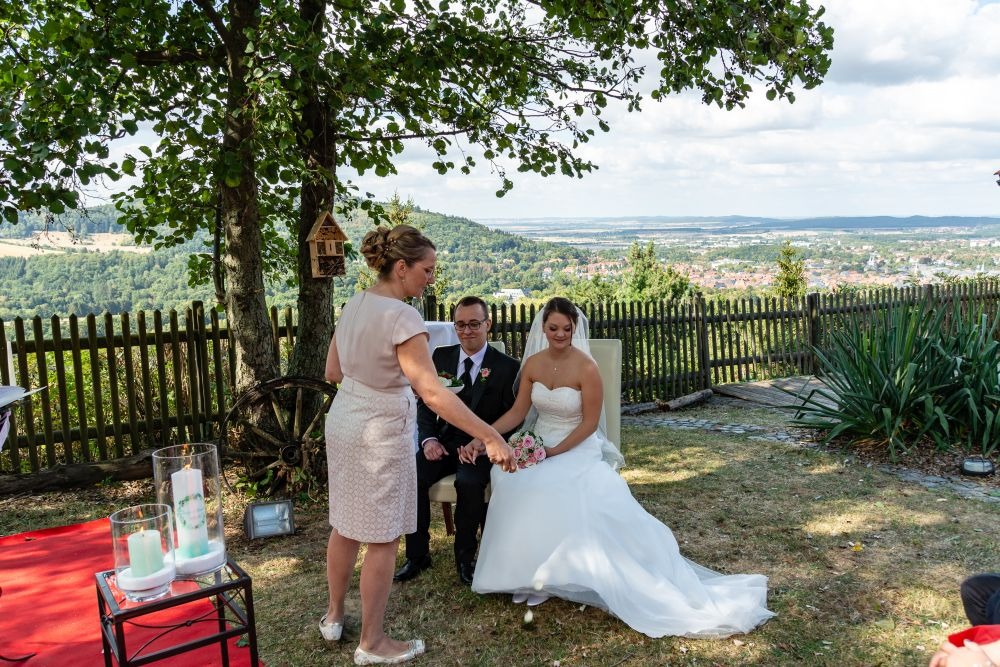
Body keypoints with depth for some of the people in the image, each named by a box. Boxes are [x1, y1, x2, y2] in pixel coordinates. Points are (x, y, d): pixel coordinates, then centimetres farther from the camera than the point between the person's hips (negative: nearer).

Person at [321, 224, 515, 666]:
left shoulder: (354, 305, 3)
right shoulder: (402, 316, -22)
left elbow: (332, 372, 10)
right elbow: (432, 393, -30)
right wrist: (491, 438, -30)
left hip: (343, 422, 9)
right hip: (381, 432, -8)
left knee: (345, 524, 22)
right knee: (382, 538, 6)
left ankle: (334, 617, 39)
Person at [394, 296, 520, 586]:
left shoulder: (507, 367, -4)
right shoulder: (441, 357, 8)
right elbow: (425, 402, 11)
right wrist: (428, 439, -7)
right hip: (443, 442, 4)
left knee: (469, 482, -34)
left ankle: (465, 556, -9)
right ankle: (418, 554, -4)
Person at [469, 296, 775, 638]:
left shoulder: (586, 369, -14)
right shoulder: (532, 364, 1)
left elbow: (589, 423, -11)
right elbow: (518, 411, 4)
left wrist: (555, 452, -19)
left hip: (578, 450, -4)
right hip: (538, 445, 4)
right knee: (513, 484, -25)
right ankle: (529, 571, -8)